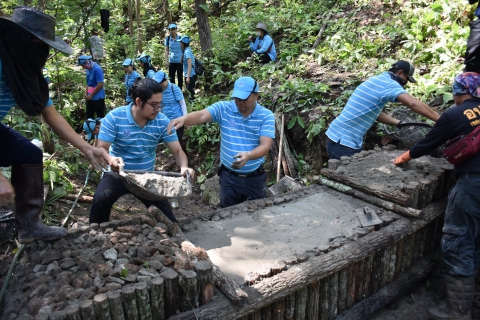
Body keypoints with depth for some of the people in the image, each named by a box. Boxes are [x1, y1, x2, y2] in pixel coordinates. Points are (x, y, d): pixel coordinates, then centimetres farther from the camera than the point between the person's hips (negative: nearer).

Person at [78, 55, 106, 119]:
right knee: (89, 116, 10)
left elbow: (100, 85, -19)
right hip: (90, 97, 8)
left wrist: (91, 95, -12)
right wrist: (86, 94, 4)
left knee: (100, 117, 0)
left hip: (98, 97, -8)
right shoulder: (88, 69, 10)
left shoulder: (97, 69, -15)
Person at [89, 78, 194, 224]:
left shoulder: (163, 122, -10)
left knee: (167, 219, -3)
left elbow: (177, 150, -9)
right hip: (118, 174, -2)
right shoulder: (114, 117, -17)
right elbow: (102, 149, -18)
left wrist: (184, 167, -32)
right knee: (101, 199, -30)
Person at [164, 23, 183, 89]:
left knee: (180, 77, 4)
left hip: (179, 61, -2)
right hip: (171, 61, 2)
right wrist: (166, 60, -1)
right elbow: (167, 50, 6)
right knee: (171, 77, 10)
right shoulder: (167, 39, 0)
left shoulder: (180, 38, -7)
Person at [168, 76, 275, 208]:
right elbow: (201, 116, -23)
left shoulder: (266, 116, -8)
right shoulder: (223, 108, -7)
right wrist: (183, 119, -45)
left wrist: (248, 155, -38)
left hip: (255, 178, 0)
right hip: (229, 177, 0)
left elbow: (265, 146, -18)